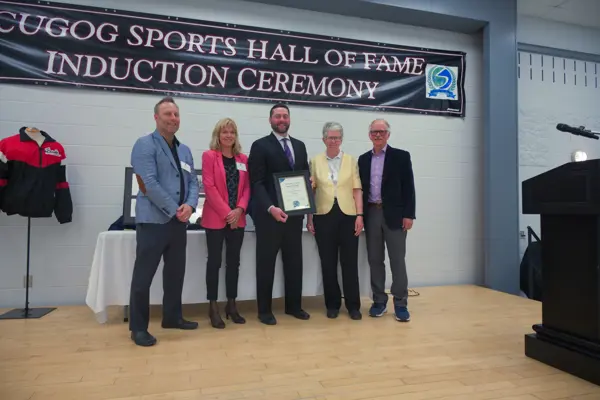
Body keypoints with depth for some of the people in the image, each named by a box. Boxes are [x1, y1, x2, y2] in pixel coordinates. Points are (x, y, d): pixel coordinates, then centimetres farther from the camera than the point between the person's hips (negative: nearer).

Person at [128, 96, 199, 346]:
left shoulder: (184, 150, 16)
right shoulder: (145, 145, -6)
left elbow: (193, 182, 11)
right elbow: (149, 184, -16)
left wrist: (190, 205, -9)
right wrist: (174, 210, -14)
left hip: (179, 222, 7)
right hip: (153, 221, -7)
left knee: (176, 272, 15)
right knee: (143, 276, 1)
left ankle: (172, 317, 31)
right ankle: (138, 327, 14)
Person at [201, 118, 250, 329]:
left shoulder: (243, 159, 11)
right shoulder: (209, 156, -1)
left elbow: (247, 187, 8)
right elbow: (209, 187, -9)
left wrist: (239, 210, -8)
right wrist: (226, 212, -14)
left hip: (238, 218, 4)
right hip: (215, 218, -4)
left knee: (234, 261, 9)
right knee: (215, 261, 2)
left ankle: (232, 305, 20)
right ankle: (213, 307, 13)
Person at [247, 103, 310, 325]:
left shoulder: (299, 146, 15)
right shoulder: (260, 146, -3)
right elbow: (257, 183, -10)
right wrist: (270, 208, -22)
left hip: (294, 213, 5)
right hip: (269, 214, -5)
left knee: (294, 261, 13)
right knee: (266, 263, 5)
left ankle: (293, 305, 27)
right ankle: (265, 310, 17)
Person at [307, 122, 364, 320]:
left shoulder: (351, 160, 6)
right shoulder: (315, 161, 6)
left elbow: (357, 190, 3)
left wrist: (359, 215, -5)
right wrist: (309, 217, 1)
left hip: (348, 215, 0)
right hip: (324, 216, 0)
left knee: (350, 262, 5)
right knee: (328, 262, 7)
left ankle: (353, 305, 18)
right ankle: (332, 304, 21)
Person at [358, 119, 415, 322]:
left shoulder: (401, 156, 1)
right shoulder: (363, 159, 11)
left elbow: (408, 188, -3)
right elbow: (361, 188, 11)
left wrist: (408, 215, -10)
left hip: (394, 214, -3)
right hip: (371, 214, 4)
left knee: (397, 260, 0)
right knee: (375, 260, 8)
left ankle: (401, 303, 10)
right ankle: (379, 301, 19)